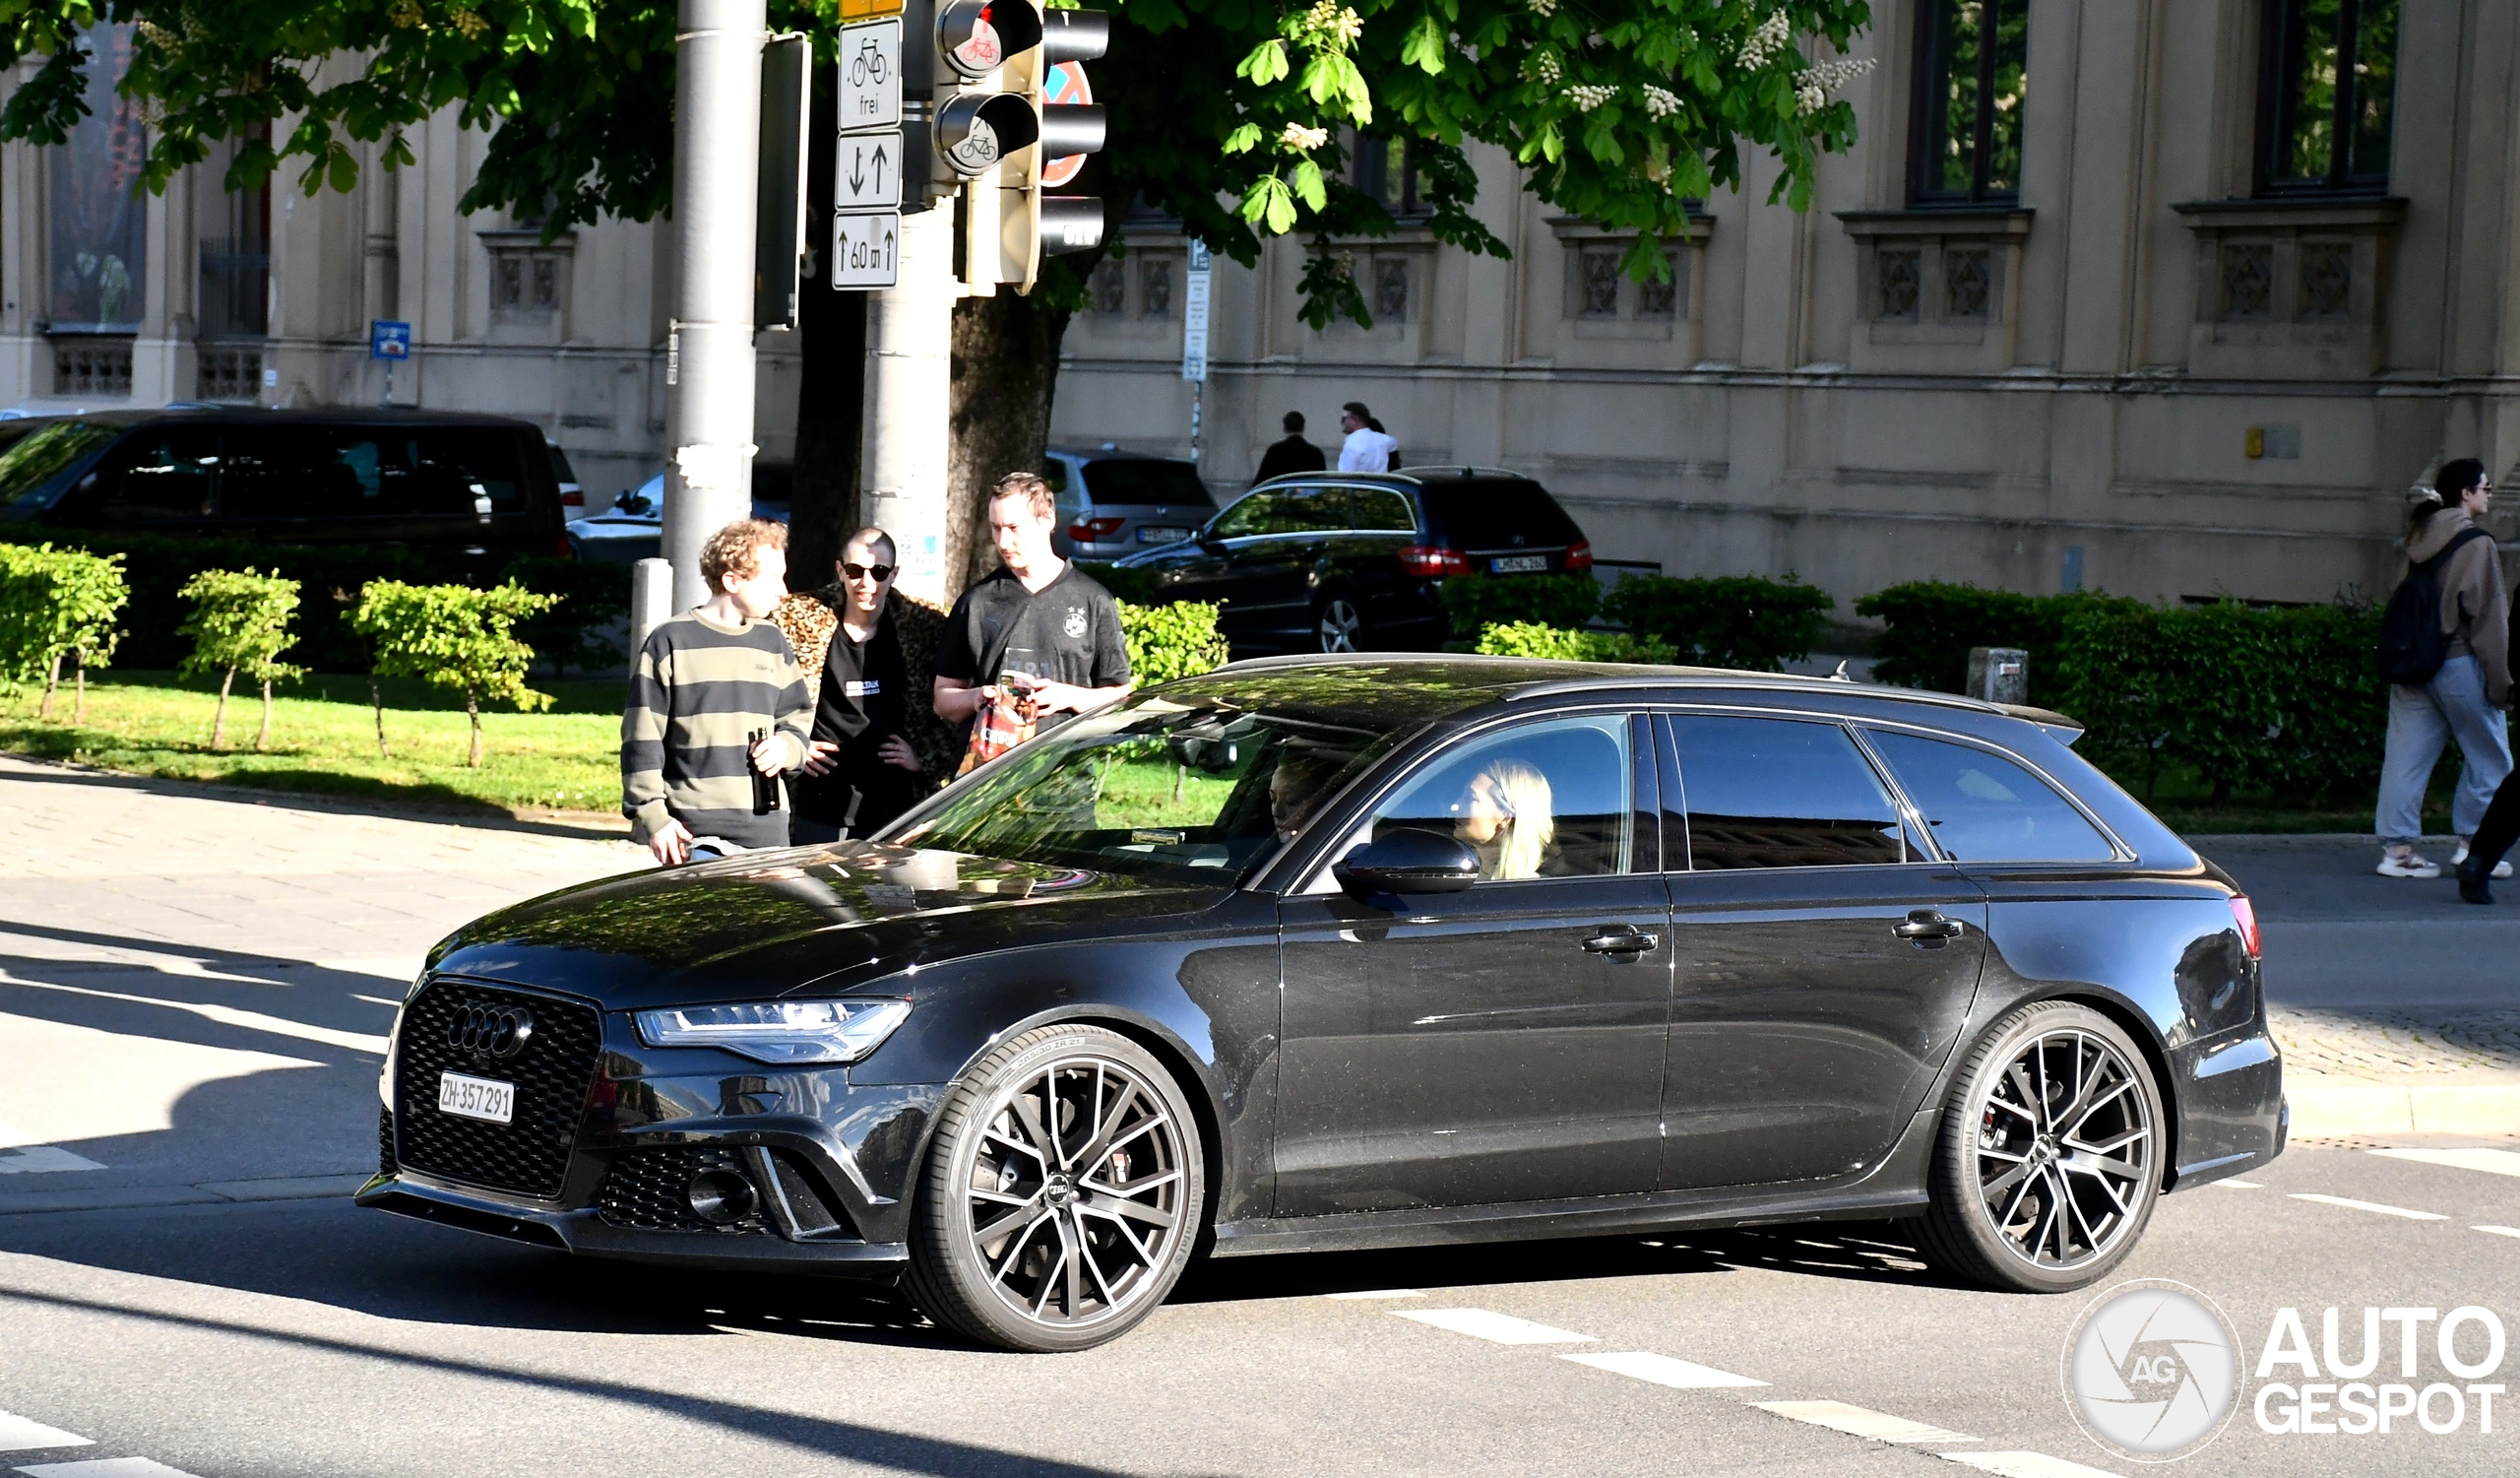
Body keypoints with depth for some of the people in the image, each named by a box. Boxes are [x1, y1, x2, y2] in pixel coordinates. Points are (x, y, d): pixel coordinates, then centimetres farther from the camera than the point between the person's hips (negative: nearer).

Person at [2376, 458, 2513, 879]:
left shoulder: (2421, 536, 9)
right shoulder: (2474, 544, -12)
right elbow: (2488, 617, -12)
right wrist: (2500, 681, -9)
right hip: (2458, 664, -7)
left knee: (2407, 756, 6)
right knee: (2488, 756, 8)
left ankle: (2397, 846, 5)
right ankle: (2473, 843, 9)